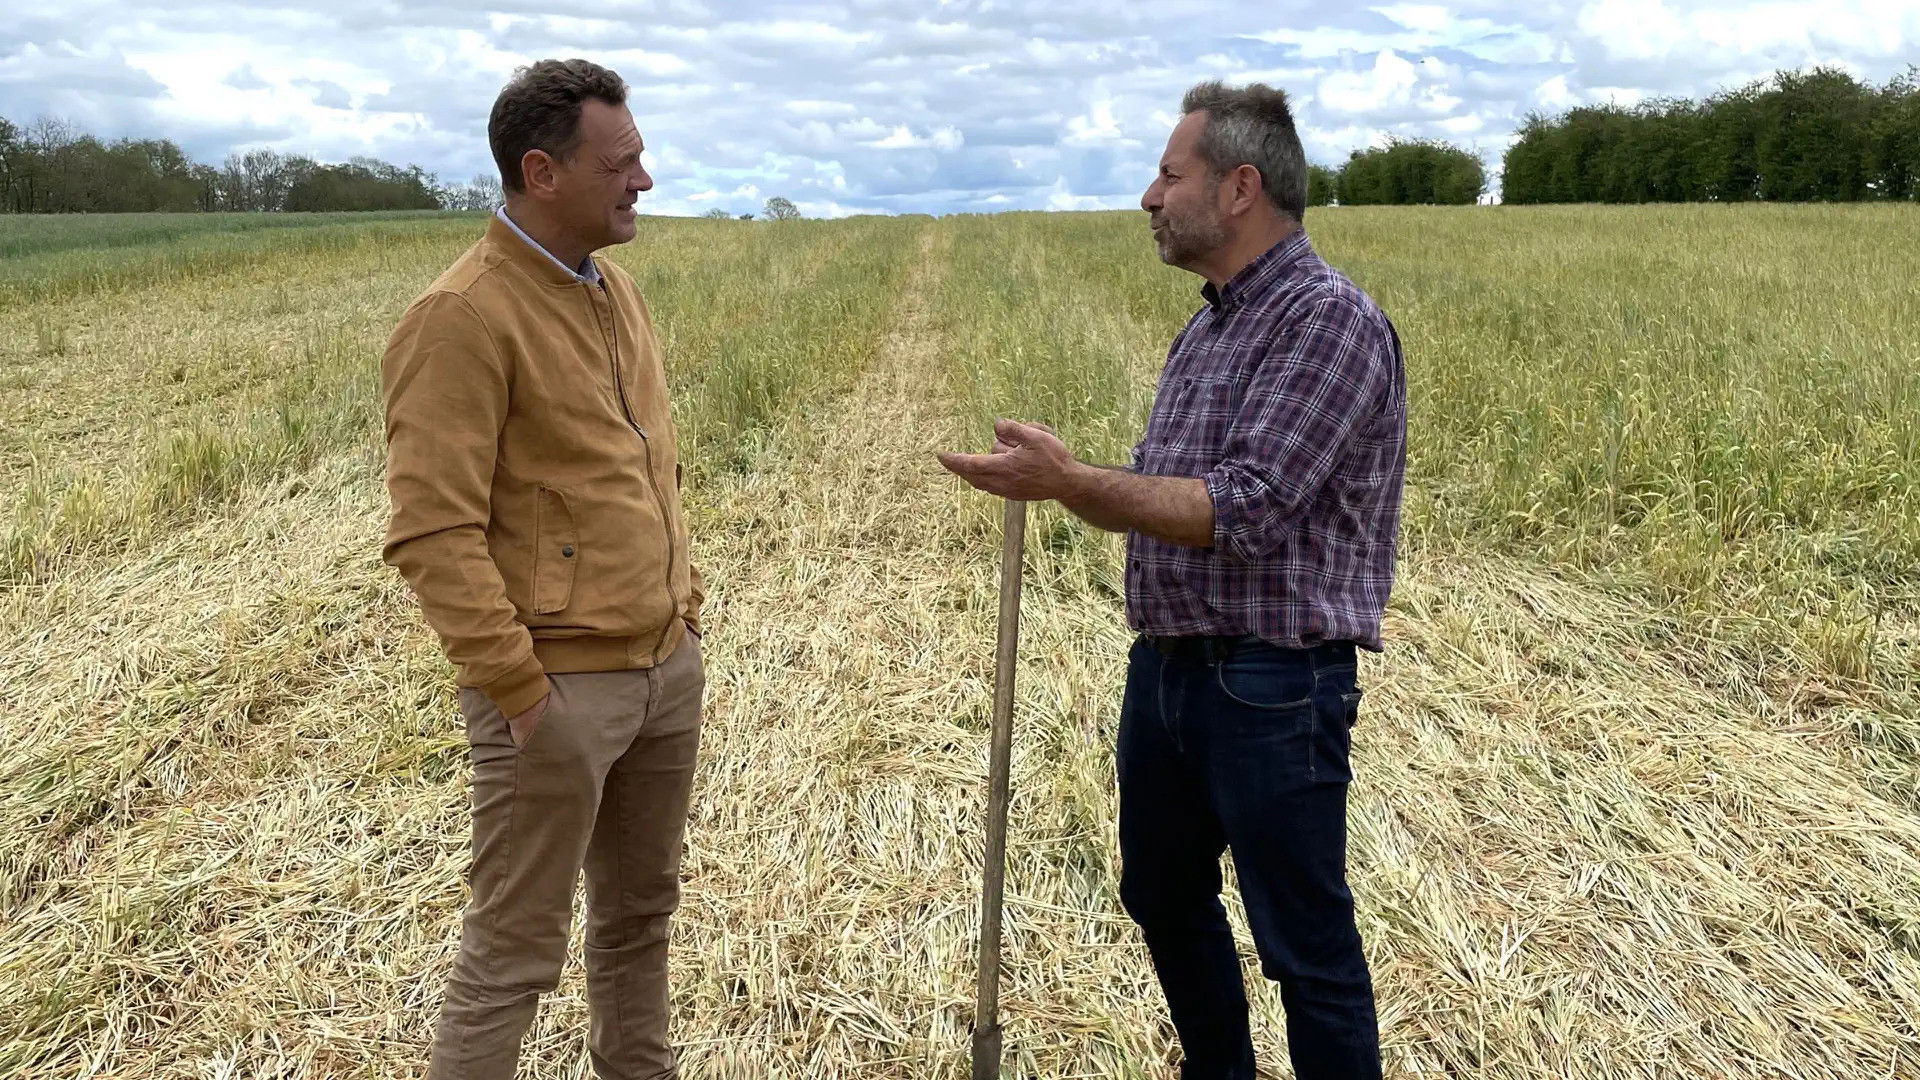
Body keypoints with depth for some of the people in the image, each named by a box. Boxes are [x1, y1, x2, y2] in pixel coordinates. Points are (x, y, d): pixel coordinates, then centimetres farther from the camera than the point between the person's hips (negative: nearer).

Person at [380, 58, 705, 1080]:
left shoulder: (615, 289, 10)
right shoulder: (463, 318, -15)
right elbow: (432, 533, -19)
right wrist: (520, 691, -19)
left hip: (668, 667, 8)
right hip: (560, 688, -8)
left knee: (639, 912, 20)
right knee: (515, 951, 6)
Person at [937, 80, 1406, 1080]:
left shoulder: (1331, 318, -16)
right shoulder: (1205, 329, 13)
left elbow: (1244, 513, -24)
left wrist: (1070, 480, -22)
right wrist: (1054, 479, -1)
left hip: (1274, 687, -9)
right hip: (1164, 667, 10)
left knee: (1306, 947, 4)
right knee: (1164, 900, 23)